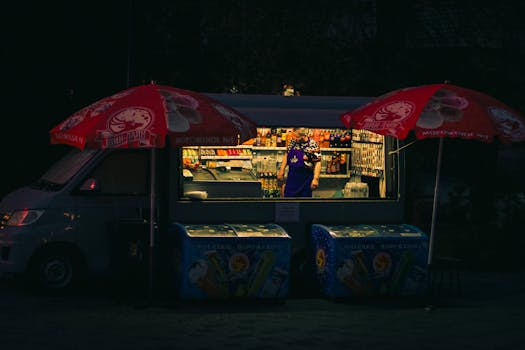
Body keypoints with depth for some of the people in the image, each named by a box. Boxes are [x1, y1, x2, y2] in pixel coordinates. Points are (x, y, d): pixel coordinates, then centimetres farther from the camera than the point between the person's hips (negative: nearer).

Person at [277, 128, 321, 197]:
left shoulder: (313, 146, -14)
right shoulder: (292, 142, 2)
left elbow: (317, 163, -14)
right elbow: (286, 156, 13)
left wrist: (315, 179, -21)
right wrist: (281, 171, 10)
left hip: (305, 178, -5)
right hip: (292, 176, 5)